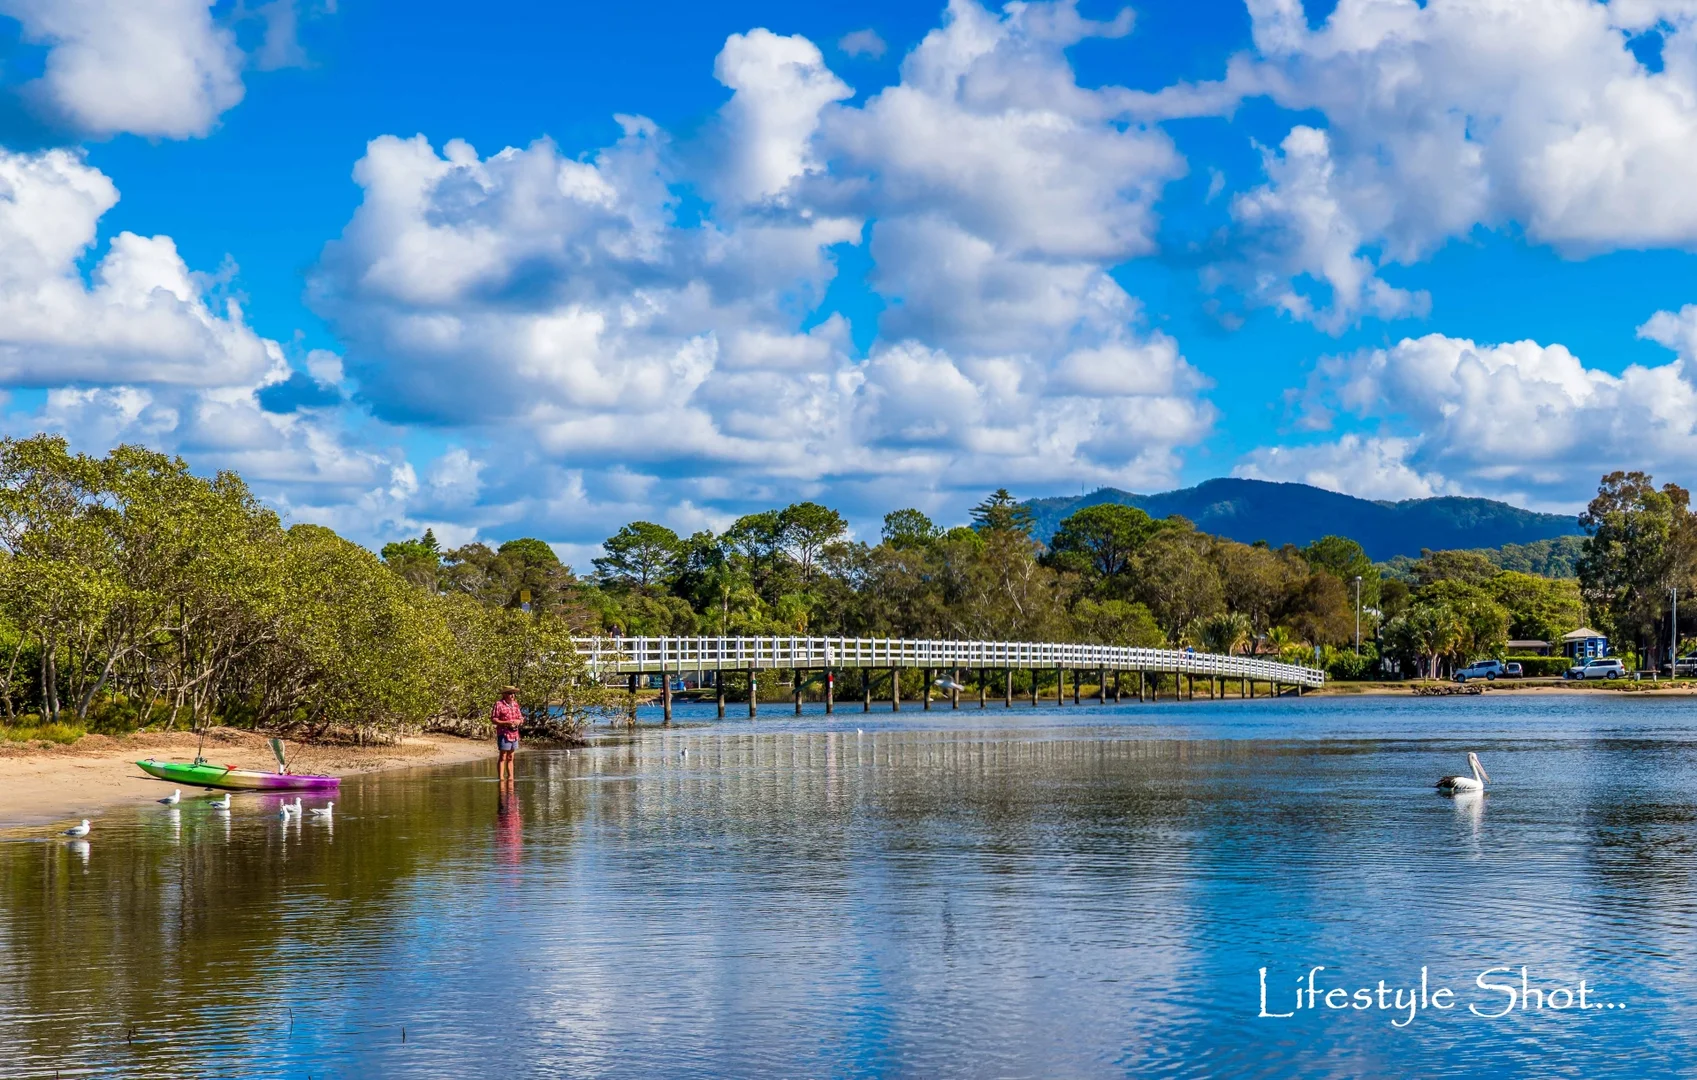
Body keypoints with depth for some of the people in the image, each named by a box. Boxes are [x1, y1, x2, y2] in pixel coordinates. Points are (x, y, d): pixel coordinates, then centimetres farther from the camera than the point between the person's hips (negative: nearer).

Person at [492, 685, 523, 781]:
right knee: (502, 757, -6)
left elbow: (521, 718, 20)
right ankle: (501, 778, -6)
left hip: (514, 734, 7)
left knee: (510, 758, 13)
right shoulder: (499, 705, -8)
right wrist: (506, 723, -20)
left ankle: (510, 777, 17)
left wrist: (518, 721, -5)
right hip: (504, 734, -7)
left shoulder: (515, 704, 13)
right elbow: (493, 719, -11)